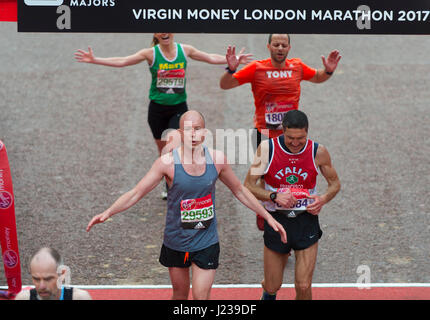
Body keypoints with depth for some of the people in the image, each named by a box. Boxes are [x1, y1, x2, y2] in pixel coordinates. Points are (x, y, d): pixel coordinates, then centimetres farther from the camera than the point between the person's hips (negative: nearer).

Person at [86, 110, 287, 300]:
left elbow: (239, 191, 9)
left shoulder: (217, 159, -6)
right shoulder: (168, 162, -14)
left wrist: (268, 217, 10)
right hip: (175, 242, 0)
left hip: (206, 243, 1)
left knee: (201, 297, -4)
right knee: (180, 294, 13)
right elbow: (135, 194, -11)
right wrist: (108, 213, -25)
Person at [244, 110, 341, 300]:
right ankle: (269, 294, 46)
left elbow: (334, 183, 9)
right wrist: (274, 196, -22)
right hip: (276, 221, 0)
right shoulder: (267, 149, -9)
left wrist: (323, 199, -13)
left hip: (306, 222, 0)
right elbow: (248, 186, -6)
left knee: (304, 287, -7)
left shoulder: (318, 152, -6)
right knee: (272, 287, 9)